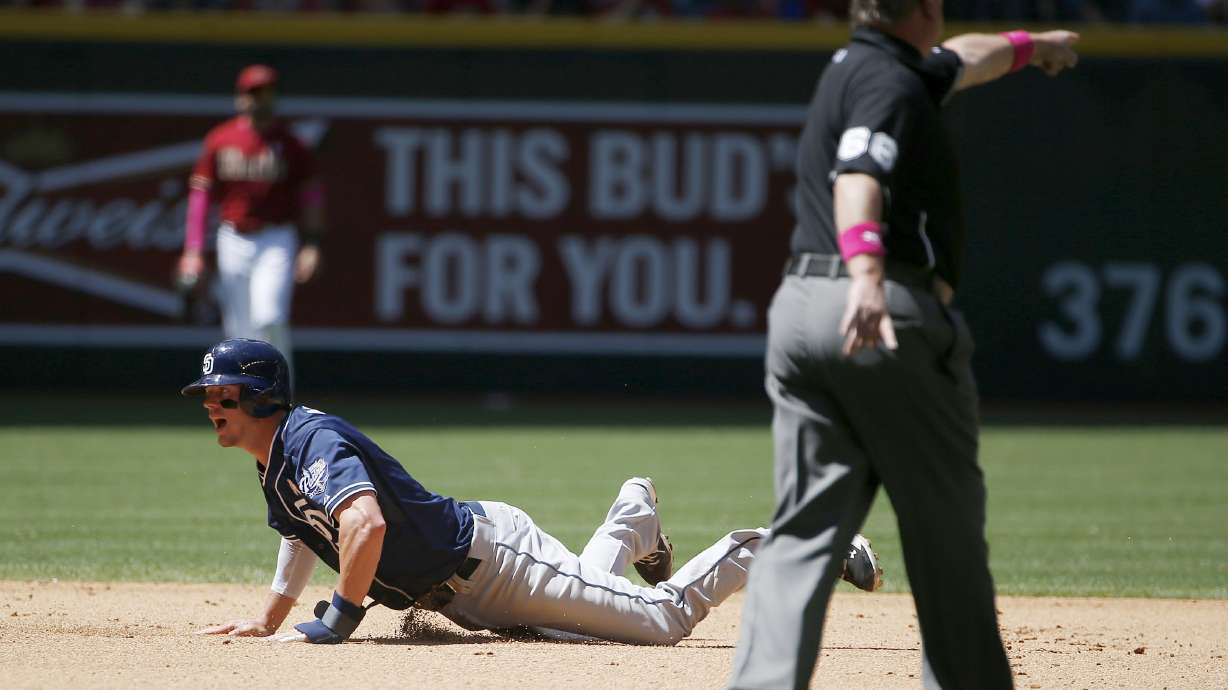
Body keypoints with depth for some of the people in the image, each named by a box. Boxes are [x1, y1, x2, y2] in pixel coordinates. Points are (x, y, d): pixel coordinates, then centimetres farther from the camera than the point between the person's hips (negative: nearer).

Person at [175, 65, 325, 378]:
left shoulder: (288, 143, -1)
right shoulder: (220, 140, 3)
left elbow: (311, 193, 0)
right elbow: (200, 194, 4)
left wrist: (311, 246, -11)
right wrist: (193, 250, -3)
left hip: (276, 242, -2)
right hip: (233, 242, 2)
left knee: (269, 318, -20)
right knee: (240, 331, 3)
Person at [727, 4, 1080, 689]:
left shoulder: (856, 66, 20)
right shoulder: (891, 84, -8)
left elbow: (956, 61, 42)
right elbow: (858, 178, -27)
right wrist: (865, 273, -44)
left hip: (798, 306, 8)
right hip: (894, 316, -8)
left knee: (805, 531, 1)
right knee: (947, 529, 5)